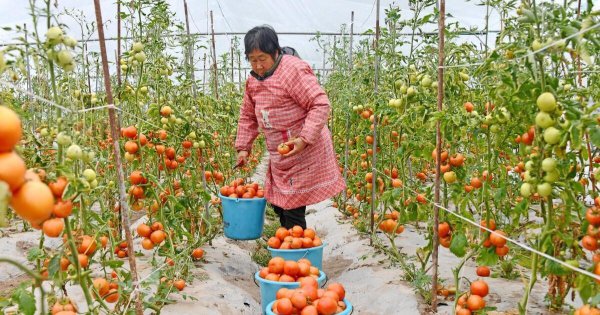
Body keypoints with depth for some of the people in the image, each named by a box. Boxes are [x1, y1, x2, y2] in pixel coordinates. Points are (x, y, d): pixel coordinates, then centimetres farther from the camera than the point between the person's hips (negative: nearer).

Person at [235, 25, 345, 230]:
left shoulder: (294, 69, -17)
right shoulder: (253, 80, 9)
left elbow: (321, 105, -22)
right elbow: (248, 116, 18)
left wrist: (305, 138, -29)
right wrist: (243, 147, 11)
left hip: (305, 152, -8)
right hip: (279, 156, 8)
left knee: (293, 208, -5)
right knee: (278, 204, 15)